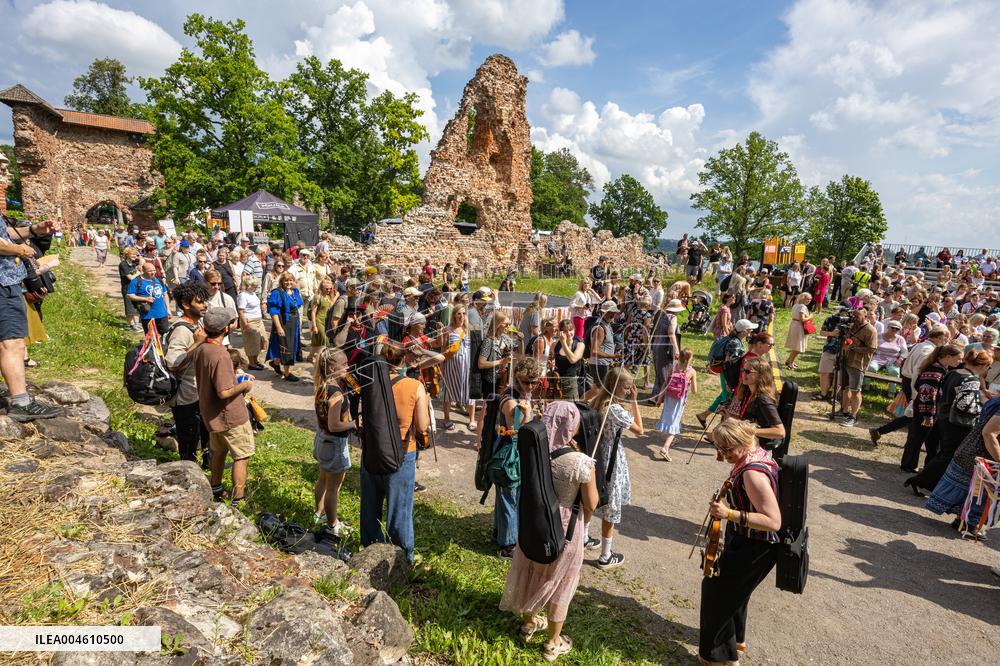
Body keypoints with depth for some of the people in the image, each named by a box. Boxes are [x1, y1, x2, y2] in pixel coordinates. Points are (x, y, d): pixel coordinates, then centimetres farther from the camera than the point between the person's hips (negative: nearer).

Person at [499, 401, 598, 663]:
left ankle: (529, 623, 51)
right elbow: (591, 505, -18)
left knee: (531, 572, 26)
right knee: (559, 582, 19)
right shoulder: (581, 462, -29)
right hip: (564, 529, -4)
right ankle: (553, 643, 39)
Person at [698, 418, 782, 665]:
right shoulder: (756, 455, -2)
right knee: (734, 589, 28)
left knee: (717, 589, 8)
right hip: (745, 541, 10)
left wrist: (730, 514, -35)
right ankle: (736, 639, 51)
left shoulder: (753, 473, -33)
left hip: (753, 550, -10)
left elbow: (773, 521, -33)